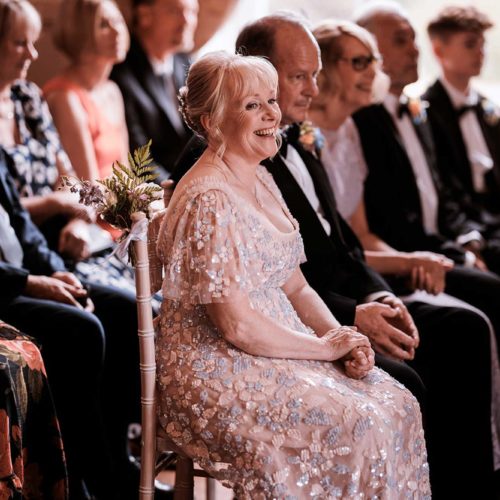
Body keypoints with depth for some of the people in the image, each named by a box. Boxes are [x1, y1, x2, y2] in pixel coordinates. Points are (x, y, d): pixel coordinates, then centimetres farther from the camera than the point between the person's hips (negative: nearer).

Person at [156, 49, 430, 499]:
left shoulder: (260, 180, 11)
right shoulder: (208, 201, -19)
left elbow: (294, 286, 14)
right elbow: (237, 326, -22)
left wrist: (343, 336, -3)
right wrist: (325, 346, -11)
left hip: (277, 351, 9)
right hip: (218, 373, -9)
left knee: (398, 406, -6)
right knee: (361, 429, -22)